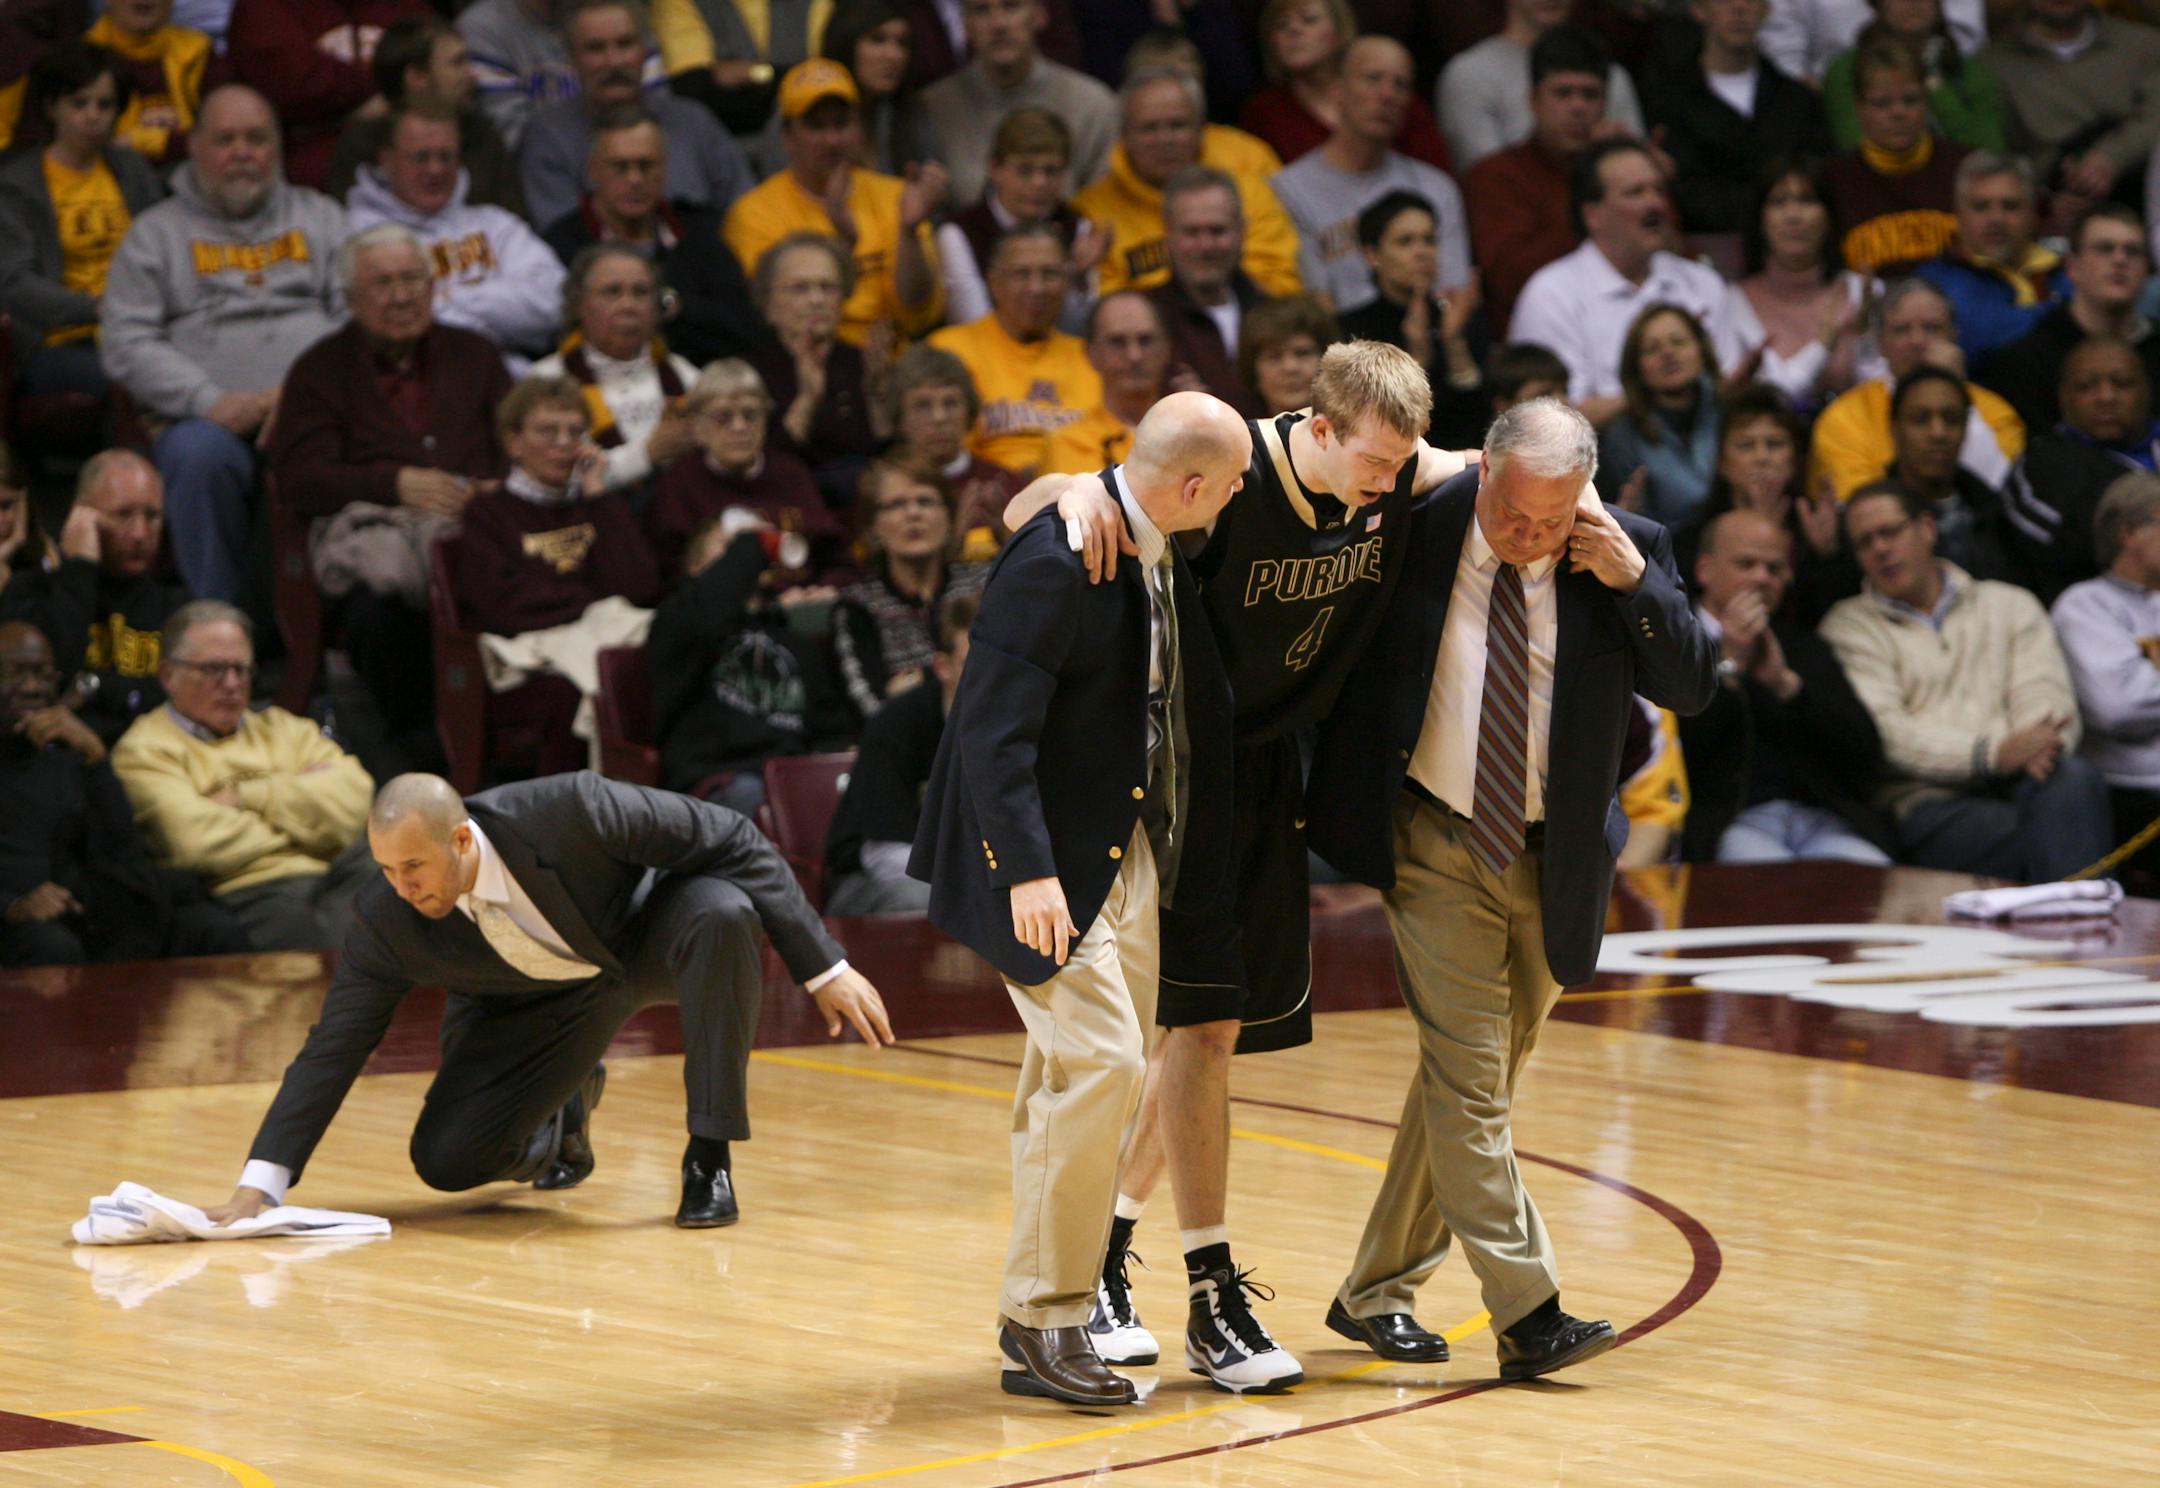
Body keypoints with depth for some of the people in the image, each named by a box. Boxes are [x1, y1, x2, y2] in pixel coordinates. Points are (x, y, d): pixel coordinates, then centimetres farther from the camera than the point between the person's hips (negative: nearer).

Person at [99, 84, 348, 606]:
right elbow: (125, 343, 6)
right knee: (199, 454, -38)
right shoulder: (155, 233, 18)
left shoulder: (320, 216, 24)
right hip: (210, 420, -1)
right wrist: (210, 401, -10)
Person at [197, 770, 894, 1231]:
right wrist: (258, 1186, -26)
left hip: (650, 942, -2)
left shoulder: (567, 812, -36)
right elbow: (332, 1050, -18)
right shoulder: (386, 922, -26)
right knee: (445, 1160, -16)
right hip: (544, 1000, 2)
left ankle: (709, 1158, -23)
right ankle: (564, 1114, 20)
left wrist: (824, 967, -25)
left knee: (721, 912, -38)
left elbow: (732, 843, -27)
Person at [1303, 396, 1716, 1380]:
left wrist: (1632, 582, -19)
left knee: (1479, 1074, 10)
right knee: (1469, 1071, -10)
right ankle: (1527, 1311, -12)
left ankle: (1376, 1292, 23)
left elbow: (1693, 688, -7)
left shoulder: (1625, 553, -6)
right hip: (1434, 843, -3)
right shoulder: (1421, 525, -10)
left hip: (1547, 857, 3)